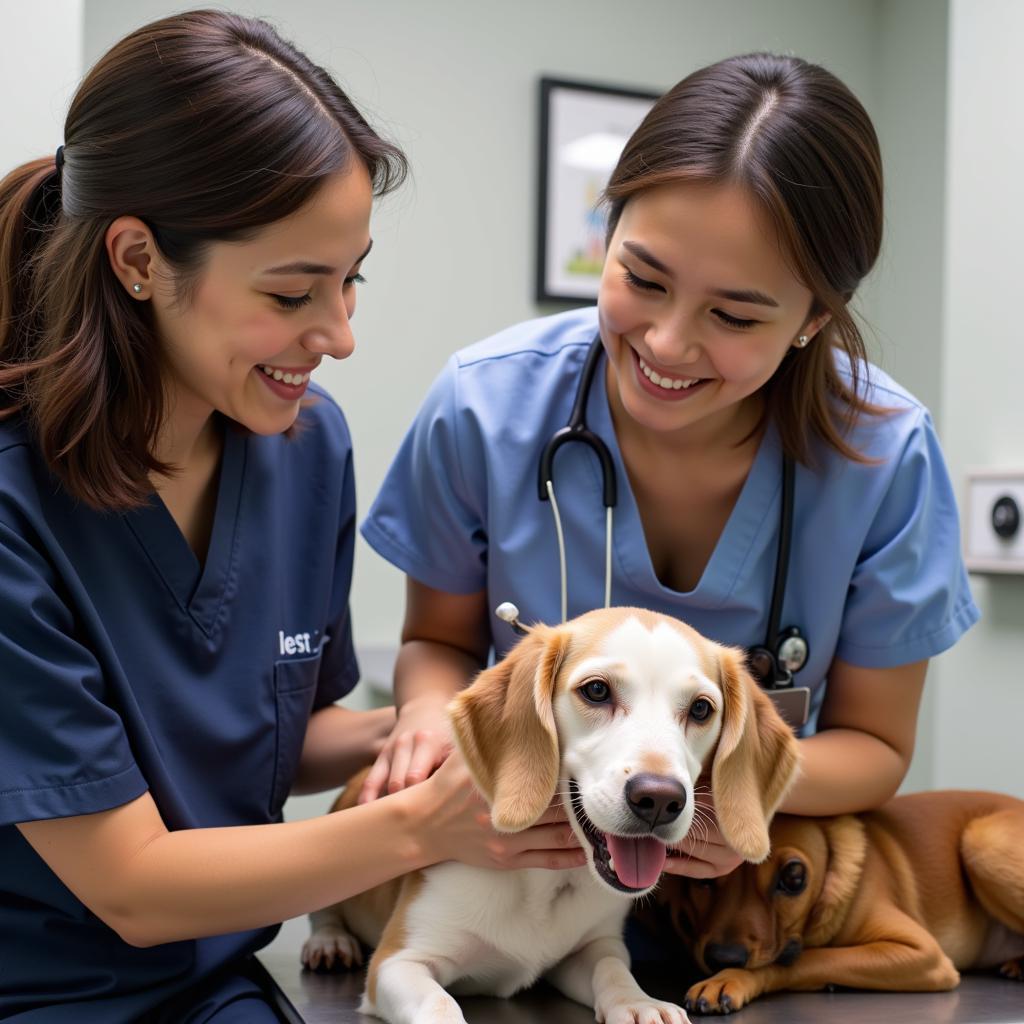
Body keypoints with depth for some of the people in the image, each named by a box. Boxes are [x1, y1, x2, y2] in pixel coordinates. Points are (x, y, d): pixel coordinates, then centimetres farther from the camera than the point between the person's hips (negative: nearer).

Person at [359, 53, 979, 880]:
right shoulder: (484, 406, -17)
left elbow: (874, 743, -5)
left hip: (752, 868, 0)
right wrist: (434, 710, -23)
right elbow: (440, 641, 1)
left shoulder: (888, 456, -18)